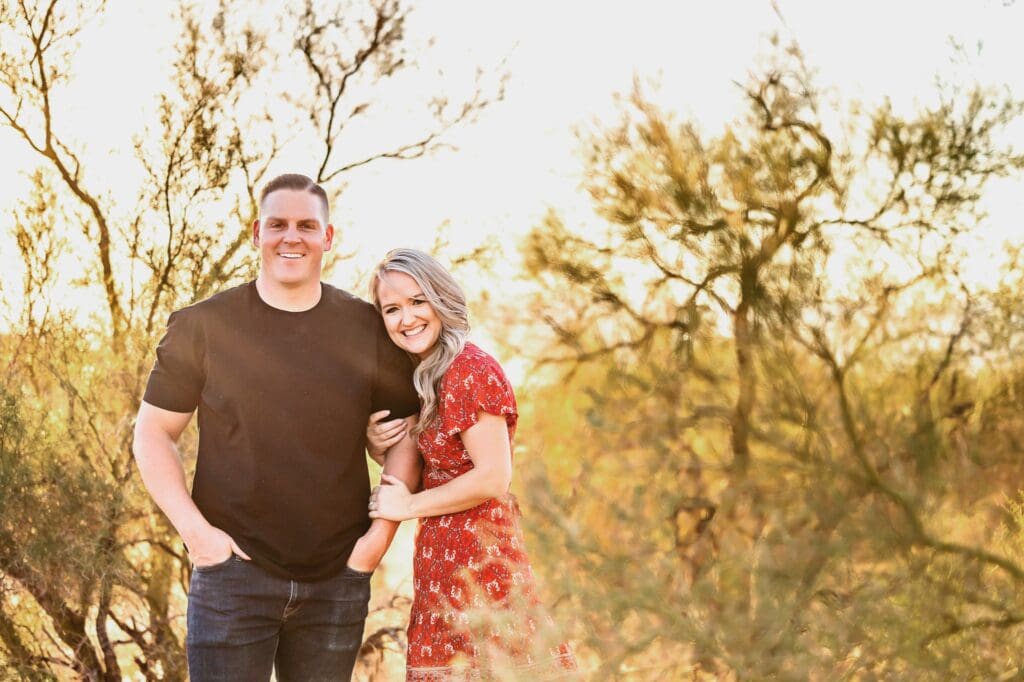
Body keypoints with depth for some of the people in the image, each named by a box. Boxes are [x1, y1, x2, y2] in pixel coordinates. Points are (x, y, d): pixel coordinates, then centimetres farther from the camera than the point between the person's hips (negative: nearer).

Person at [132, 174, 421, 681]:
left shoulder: (369, 329, 3)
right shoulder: (203, 326, -1)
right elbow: (153, 433, 3)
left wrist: (382, 531, -2)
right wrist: (194, 529, -8)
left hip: (337, 577, 2)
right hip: (234, 570, -2)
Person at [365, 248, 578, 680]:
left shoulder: (470, 369, -16)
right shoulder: (423, 376, 11)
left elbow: (492, 479, -21)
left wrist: (410, 506, -11)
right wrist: (376, 442, 0)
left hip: (478, 558, -9)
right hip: (444, 560, 9)